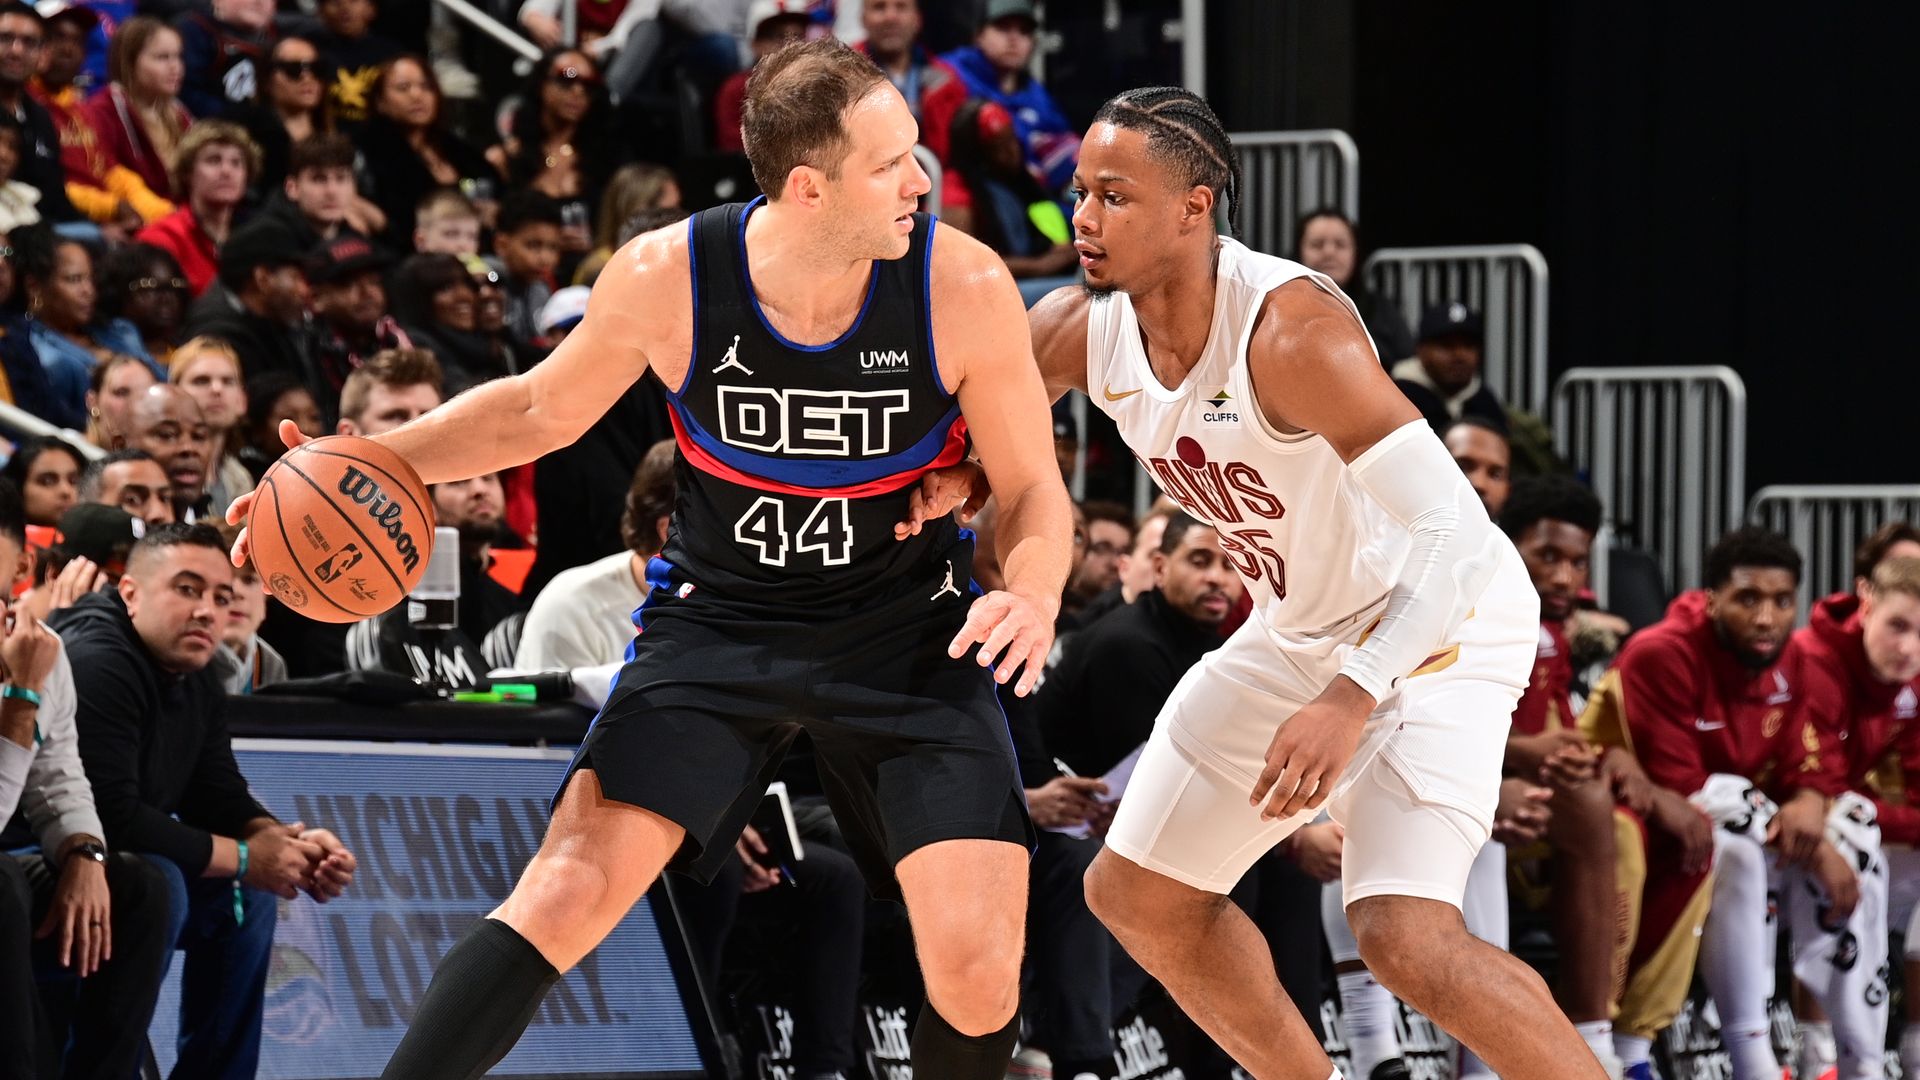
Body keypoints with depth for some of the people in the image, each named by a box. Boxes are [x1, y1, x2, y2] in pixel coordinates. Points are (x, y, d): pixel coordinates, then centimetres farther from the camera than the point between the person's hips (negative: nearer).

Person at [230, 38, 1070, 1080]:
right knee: (569, 891, -16)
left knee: (979, 969, -12)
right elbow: (541, 410, 3)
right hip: (719, 616, 0)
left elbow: (1034, 492, -6)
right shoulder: (664, 278, -17)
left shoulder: (962, 286, -18)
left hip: (906, 630, 0)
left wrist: (1034, 594, -29)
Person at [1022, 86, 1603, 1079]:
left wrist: (1351, 700, -43)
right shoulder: (1079, 331, -10)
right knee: (1134, 893, 14)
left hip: (1439, 625, -8)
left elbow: (1454, 536, -34)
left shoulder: (1291, 329, -31)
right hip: (1299, 632, 8)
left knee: (1406, 940, -25)